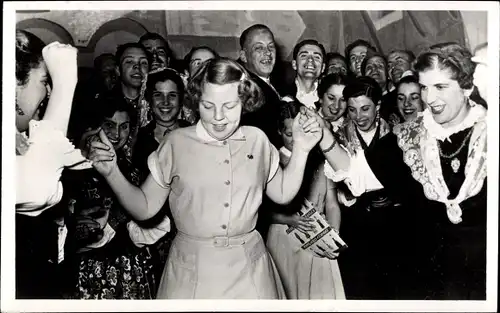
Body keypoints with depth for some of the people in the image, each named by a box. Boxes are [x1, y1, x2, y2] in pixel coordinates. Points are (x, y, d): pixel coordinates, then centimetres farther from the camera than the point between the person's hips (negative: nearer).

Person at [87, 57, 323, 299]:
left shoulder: (257, 140, -1)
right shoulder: (176, 142, -7)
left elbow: (283, 193, 10)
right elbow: (144, 208, -2)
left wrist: (301, 150, -2)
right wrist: (111, 172, -17)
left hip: (249, 270, 2)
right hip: (191, 272, -2)